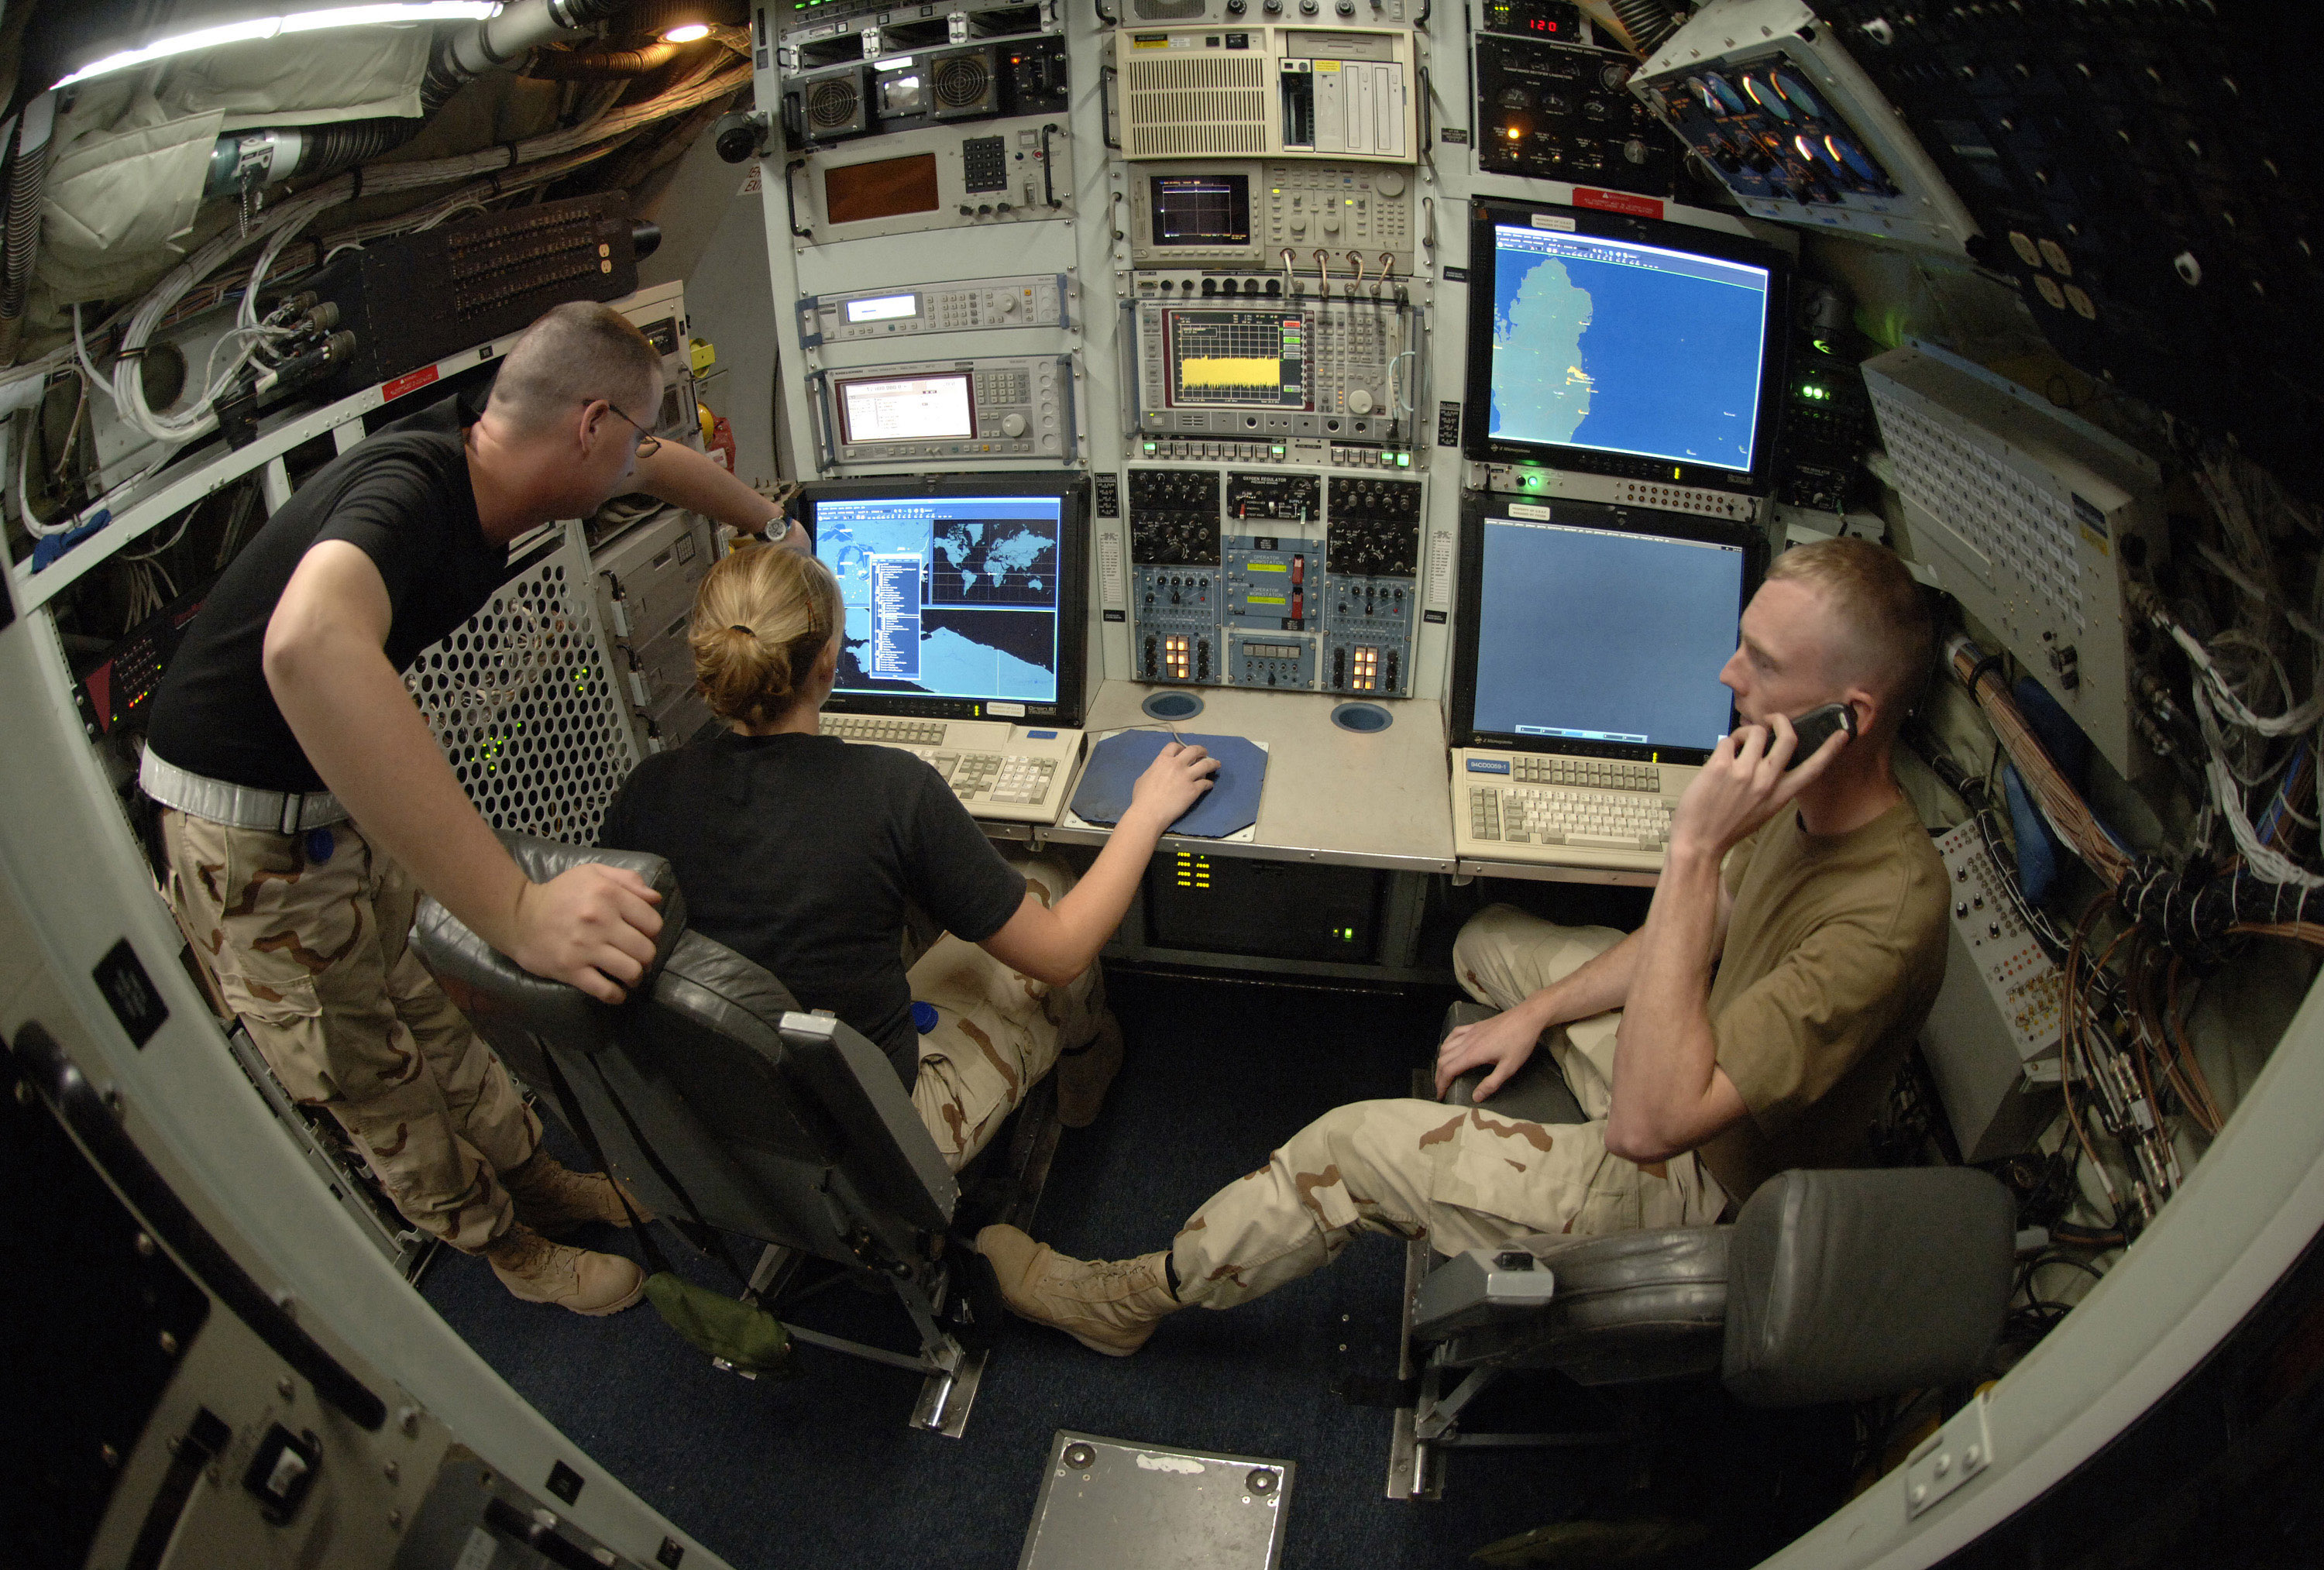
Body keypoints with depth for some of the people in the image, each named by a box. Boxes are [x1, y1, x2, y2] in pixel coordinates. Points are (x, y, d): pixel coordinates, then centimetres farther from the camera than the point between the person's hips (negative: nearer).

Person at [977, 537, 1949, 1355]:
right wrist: (1538, 1011, 5)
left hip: (1705, 1186, -8)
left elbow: (1649, 1123, -42)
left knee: (1352, 1147, -8)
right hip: (1704, 1063, 8)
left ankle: (1122, 1301, 15)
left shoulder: (1884, 915, -37)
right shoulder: (1811, 800, -9)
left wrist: (1694, 848, -45)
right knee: (1488, 944, 21)